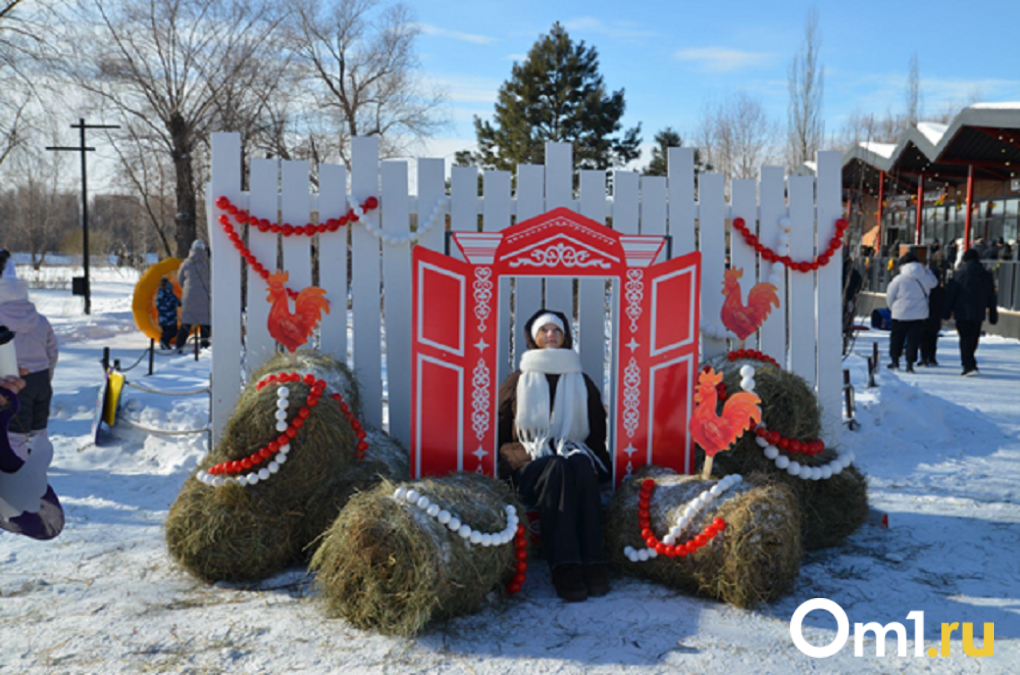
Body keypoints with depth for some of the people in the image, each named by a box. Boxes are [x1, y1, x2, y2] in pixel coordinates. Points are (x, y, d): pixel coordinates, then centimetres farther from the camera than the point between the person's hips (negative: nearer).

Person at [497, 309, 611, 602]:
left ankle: (593, 562, -40)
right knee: (556, 467, -36)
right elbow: (499, 437, 10)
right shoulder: (516, 383, 14)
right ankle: (565, 568, -44)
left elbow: (598, 433, 19)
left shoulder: (583, 383, 20)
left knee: (581, 466, -35)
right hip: (531, 468, -1)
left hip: (577, 459, 2)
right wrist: (526, 456, -7)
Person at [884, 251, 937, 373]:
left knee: (896, 338, 13)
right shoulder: (926, 277, -1)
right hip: (919, 315, 2)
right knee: (913, 340, 5)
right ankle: (910, 363, 2)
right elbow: (934, 282, 24)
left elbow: (890, 296, -4)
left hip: (900, 314, -2)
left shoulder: (899, 279, -11)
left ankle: (895, 360, 20)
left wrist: (893, 308, 14)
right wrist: (926, 269, 25)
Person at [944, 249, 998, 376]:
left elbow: (950, 295, -5)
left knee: (965, 338, -3)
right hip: (978, 314, 4)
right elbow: (992, 298, 11)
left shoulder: (959, 275, -5)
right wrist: (993, 316, 17)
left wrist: (946, 313, 2)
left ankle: (969, 366, -13)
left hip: (963, 313, -4)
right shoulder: (987, 276, 7)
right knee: (974, 338, 16)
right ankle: (968, 362, 29)